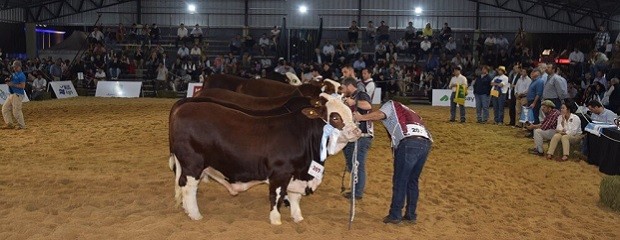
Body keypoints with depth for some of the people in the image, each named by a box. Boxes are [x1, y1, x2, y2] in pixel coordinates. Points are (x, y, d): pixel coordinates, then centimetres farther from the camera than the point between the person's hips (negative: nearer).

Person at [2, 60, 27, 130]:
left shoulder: (21, 75, -14)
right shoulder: (13, 74, 15)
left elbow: (23, 86, -21)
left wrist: (12, 84, -20)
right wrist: (8, 81, 5)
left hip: (18, 95, -10)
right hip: (11, 94, 10)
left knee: (16, 111, -8)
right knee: (5, 108, 10)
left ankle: (22, 125, 3)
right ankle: (10, 124, 15)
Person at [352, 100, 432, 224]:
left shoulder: (391, 105, 18)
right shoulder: (407, 112, 39)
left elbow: (380, 114, -3)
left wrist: (361, 117, -4)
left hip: (409, 143, -7)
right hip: (426, 143, 7)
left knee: (400, 181, 2)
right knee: (412, 181, 16)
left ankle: (395, 215, 5)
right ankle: (411, 215, 19)